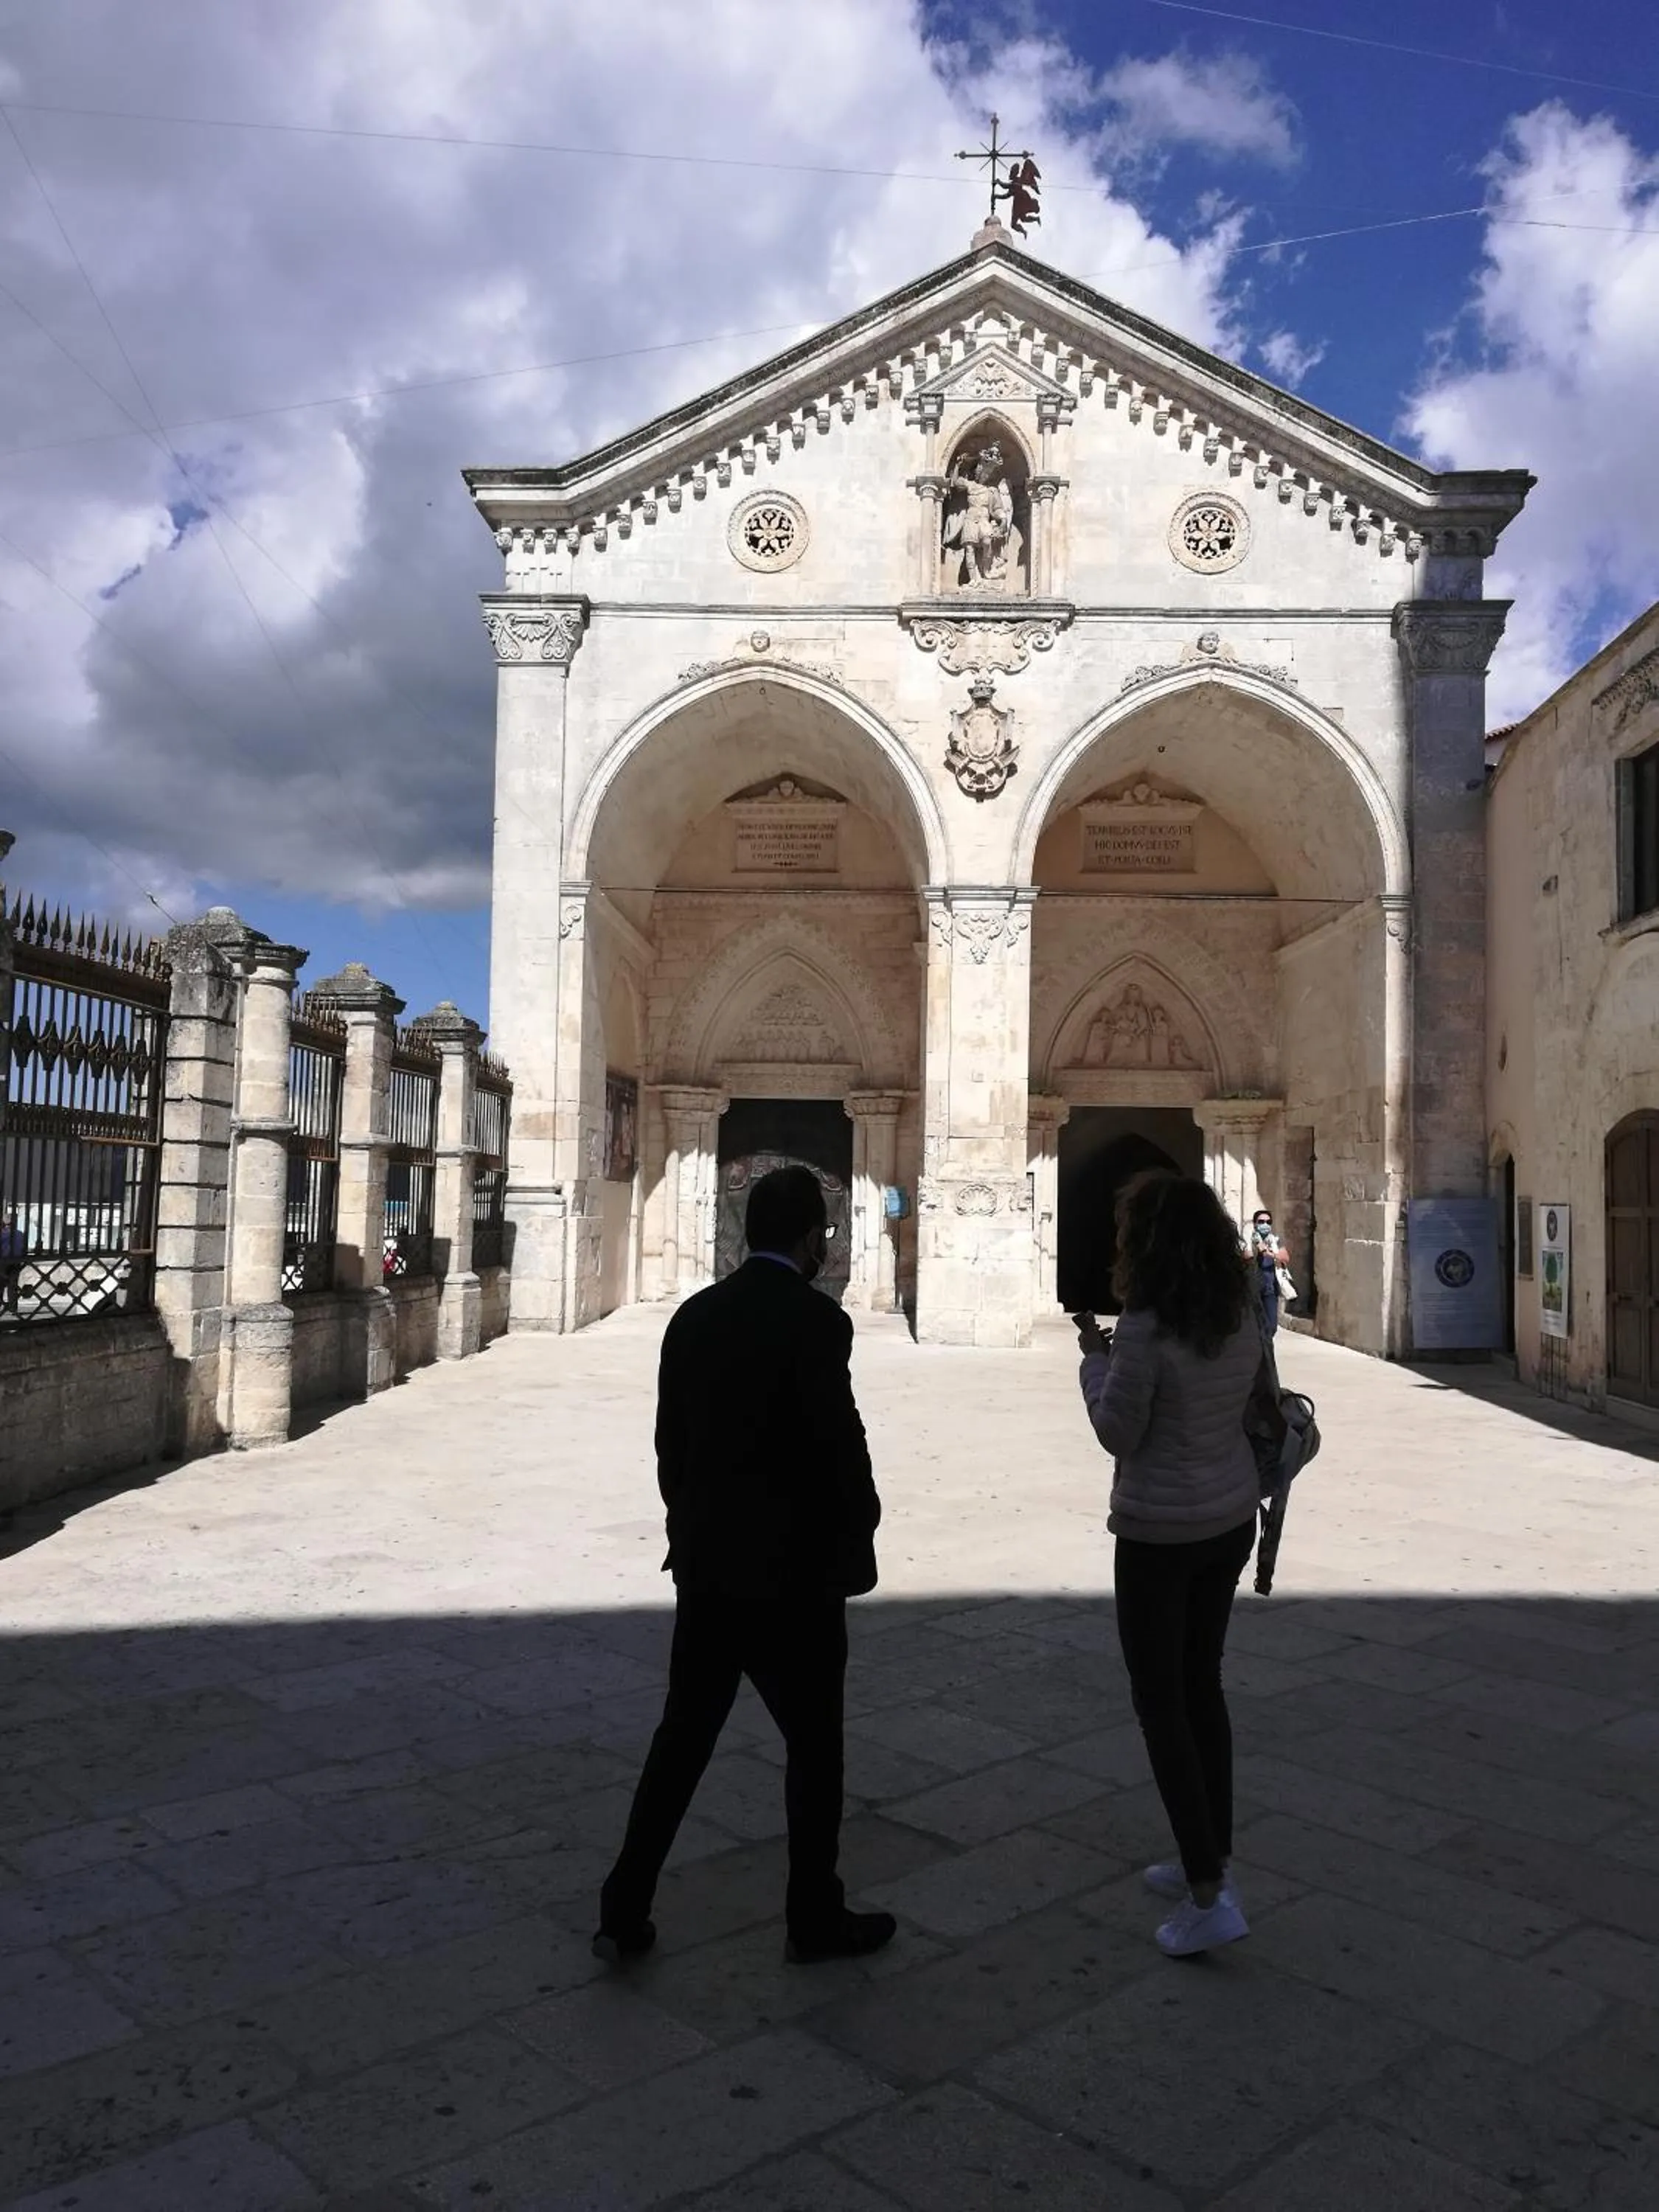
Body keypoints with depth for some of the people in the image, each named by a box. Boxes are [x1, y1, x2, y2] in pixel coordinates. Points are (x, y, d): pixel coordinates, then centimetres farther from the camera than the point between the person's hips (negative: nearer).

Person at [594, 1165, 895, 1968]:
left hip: (705, 1566, 6)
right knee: (813, 1745, 12)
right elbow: (840, 1443, -16)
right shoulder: (815, 1319, -17)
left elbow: (670, 1441, 7)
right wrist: (855, 1538, 0)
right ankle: (815, 1917, 25)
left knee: (682, 1735, 16)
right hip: (793, 1570, -6)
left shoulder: (694, 1316, 3)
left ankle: (624, 1913, 20)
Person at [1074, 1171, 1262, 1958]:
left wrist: (1095, 1356, -1)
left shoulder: (1145, 1329, -22)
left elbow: (1118, 1432, -15)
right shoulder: (1241, 1319, -1)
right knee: (1201, 1686, 20)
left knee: (1160, 1700, 4)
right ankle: (1212, 1861, 30)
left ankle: (1208, 1894, 4)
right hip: (1232, 1520, 7)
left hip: (1160, 1533, -7)